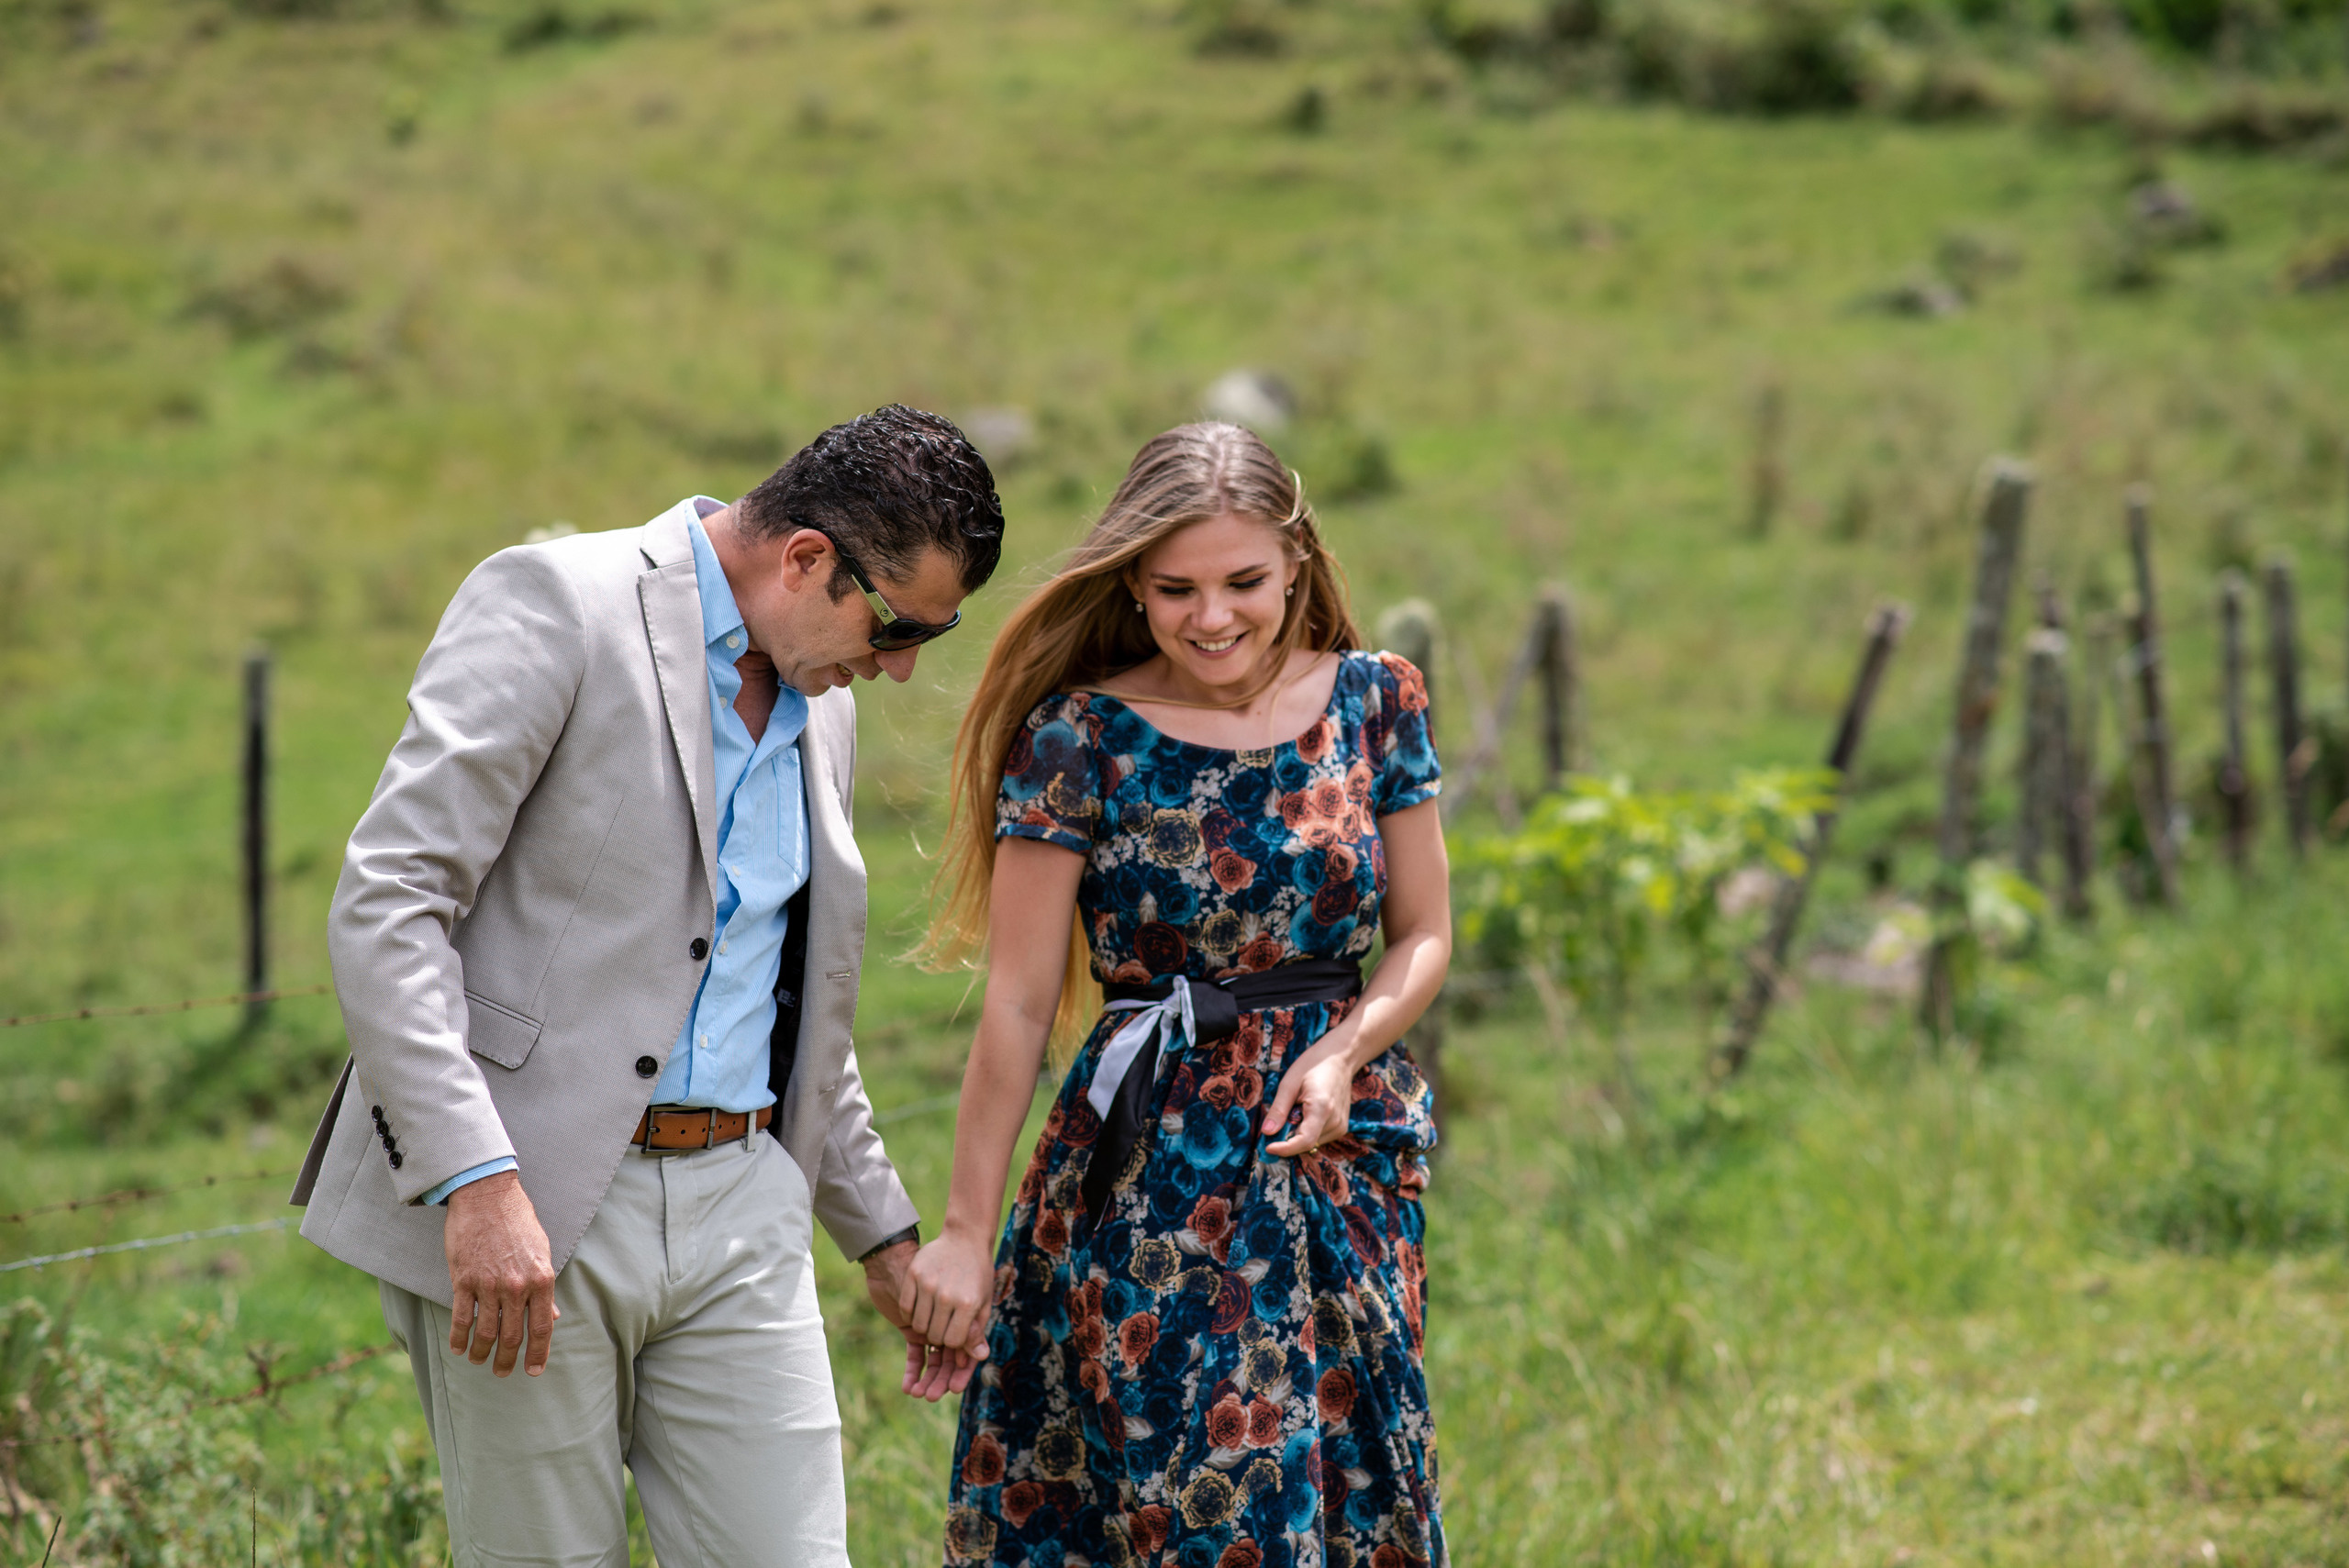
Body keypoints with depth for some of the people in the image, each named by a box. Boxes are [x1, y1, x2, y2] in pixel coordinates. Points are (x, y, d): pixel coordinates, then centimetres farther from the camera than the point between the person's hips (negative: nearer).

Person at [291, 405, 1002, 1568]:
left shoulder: (819, 706, 16)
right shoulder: (555, 602, -8)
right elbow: (385, 903, -16)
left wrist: (882, 1232, 31)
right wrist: (477, 1183, -25)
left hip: (737, 1211, 6)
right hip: (525, 1210, -6)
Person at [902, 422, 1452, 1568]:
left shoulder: (1374, 702, 3)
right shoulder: (1079, 739, -6)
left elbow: (1423, 935, 9)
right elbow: (1017, 1005, -6)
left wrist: (1342, 1053, -11)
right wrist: (965, 1232, -8)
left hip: (1336, 1151, 3)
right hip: (1149, 1168, -3)